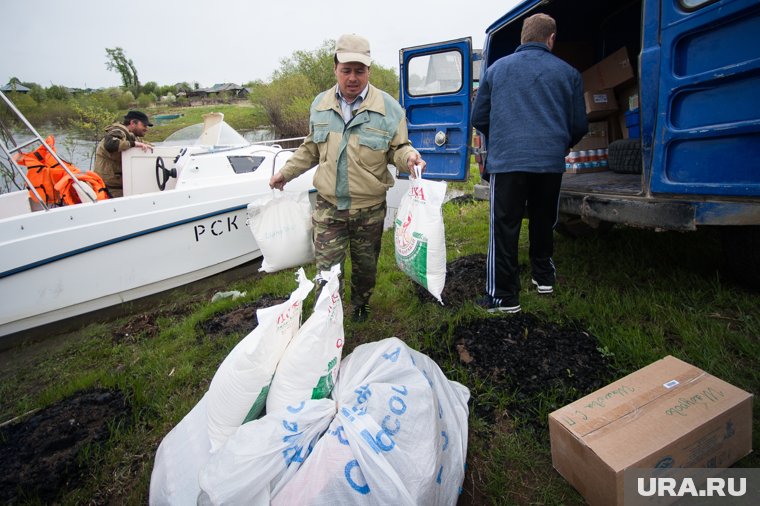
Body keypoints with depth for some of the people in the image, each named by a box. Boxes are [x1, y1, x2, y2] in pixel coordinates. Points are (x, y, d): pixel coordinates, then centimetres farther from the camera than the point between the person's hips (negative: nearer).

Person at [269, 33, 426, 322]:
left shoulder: (388, 107, -6)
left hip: (370, 209, -1)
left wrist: (409, 158, -23)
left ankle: (360, 307, 44)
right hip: (329, 206, 2)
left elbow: (398, 148, 0)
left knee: (365, 266, 17)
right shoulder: (320, 105, 5)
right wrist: (286, 173, 18)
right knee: (327, 271, 2)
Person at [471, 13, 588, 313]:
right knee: (543, 222, 19)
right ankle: (543, 277, 34)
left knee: (504, 229, 0)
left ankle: (504, 296, 1)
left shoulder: (497, 68, 10)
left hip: (506, 161, -2)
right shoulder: (568, 73, 11)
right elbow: (579, 125, 14)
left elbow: (479, 118, 14)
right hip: (550, 162, 2)